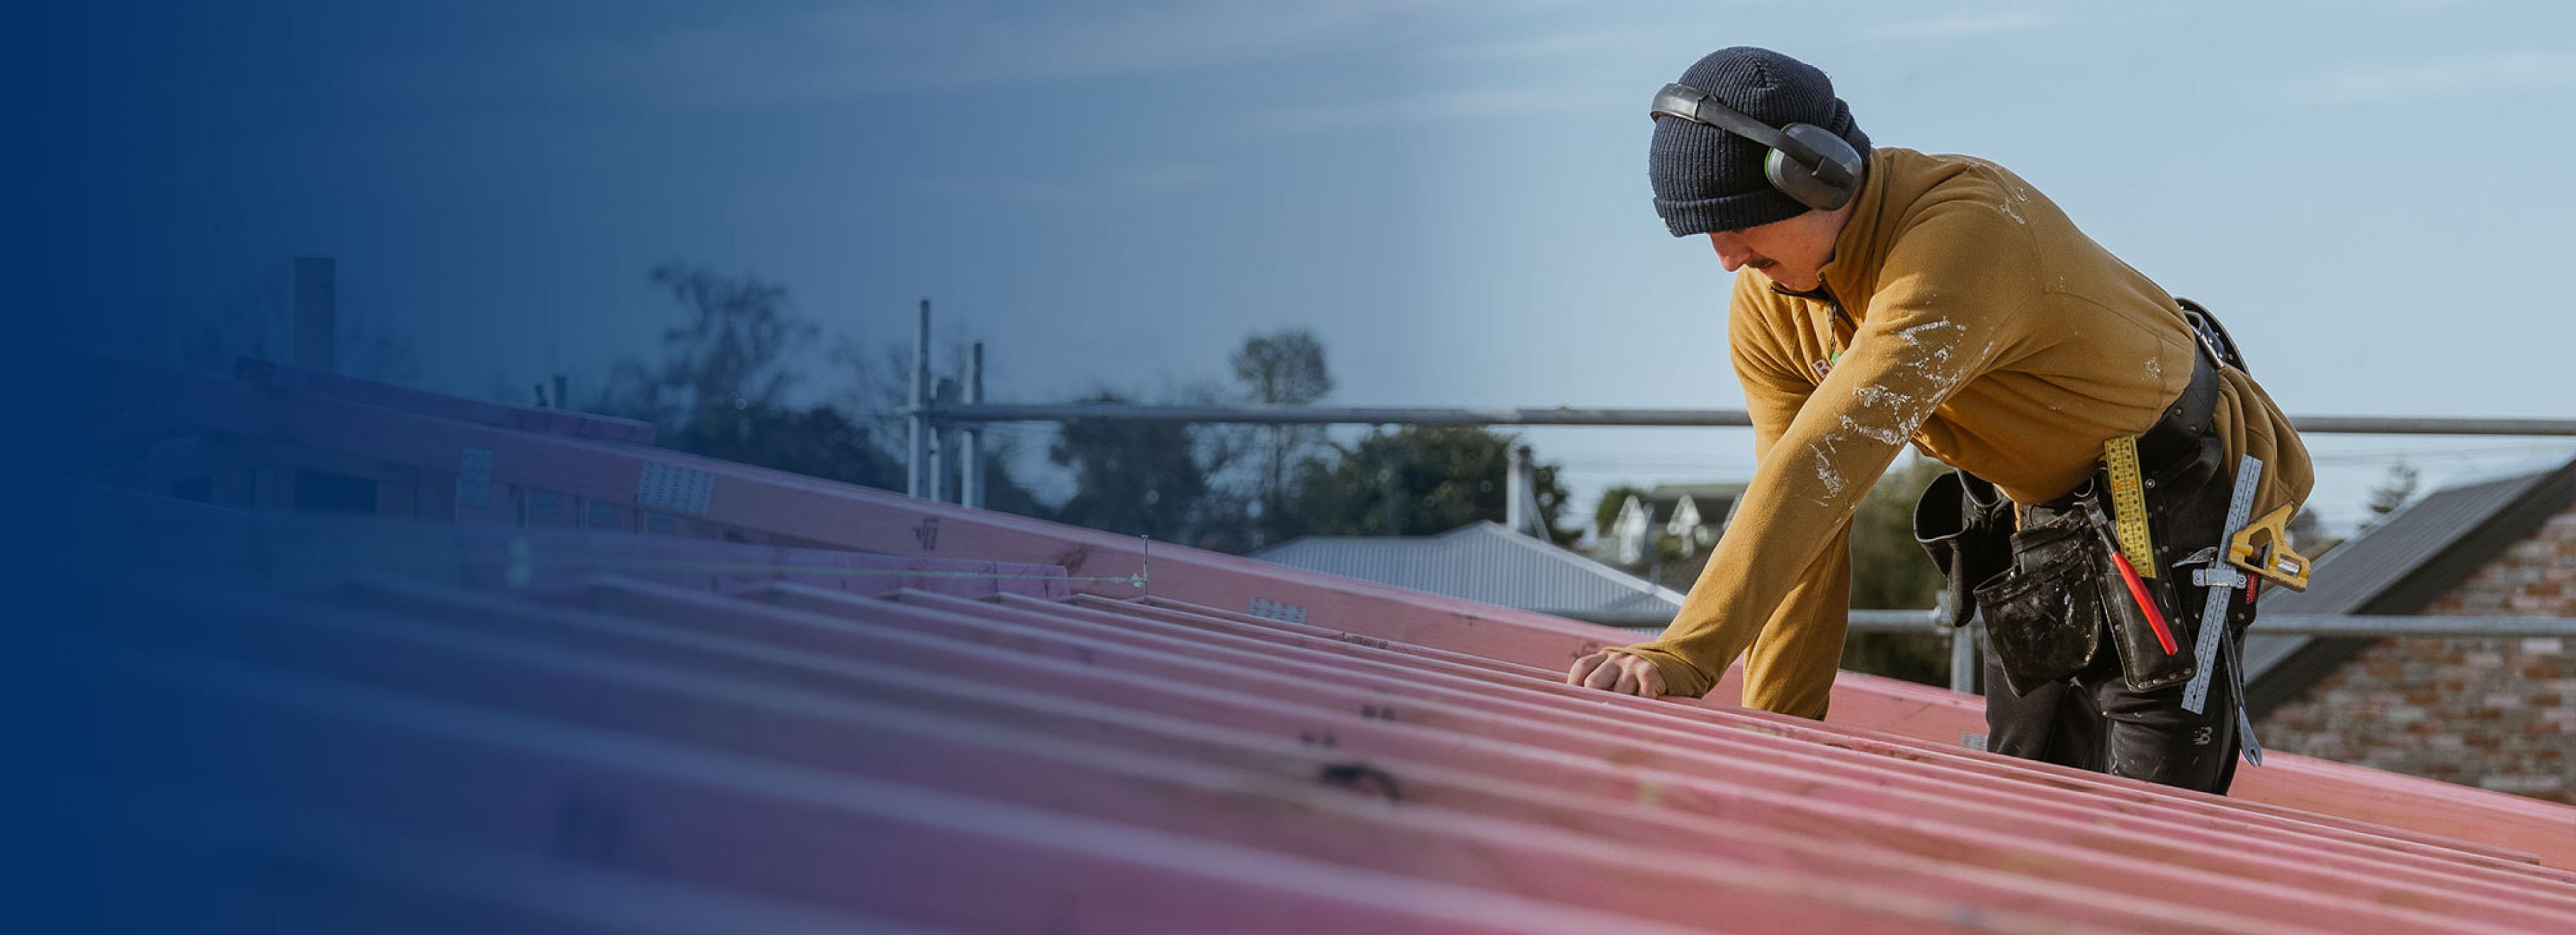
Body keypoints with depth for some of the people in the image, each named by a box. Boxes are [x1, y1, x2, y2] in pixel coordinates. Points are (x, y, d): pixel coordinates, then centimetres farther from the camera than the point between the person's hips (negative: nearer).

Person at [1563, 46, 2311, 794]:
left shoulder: (1966, 232, -38)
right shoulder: (1767, 305, -10)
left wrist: (1683, 655, -54)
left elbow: (1830, 461, -47)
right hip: (2034, 509, 8)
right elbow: (1795, 517, -6)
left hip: (2175, 497, -7)